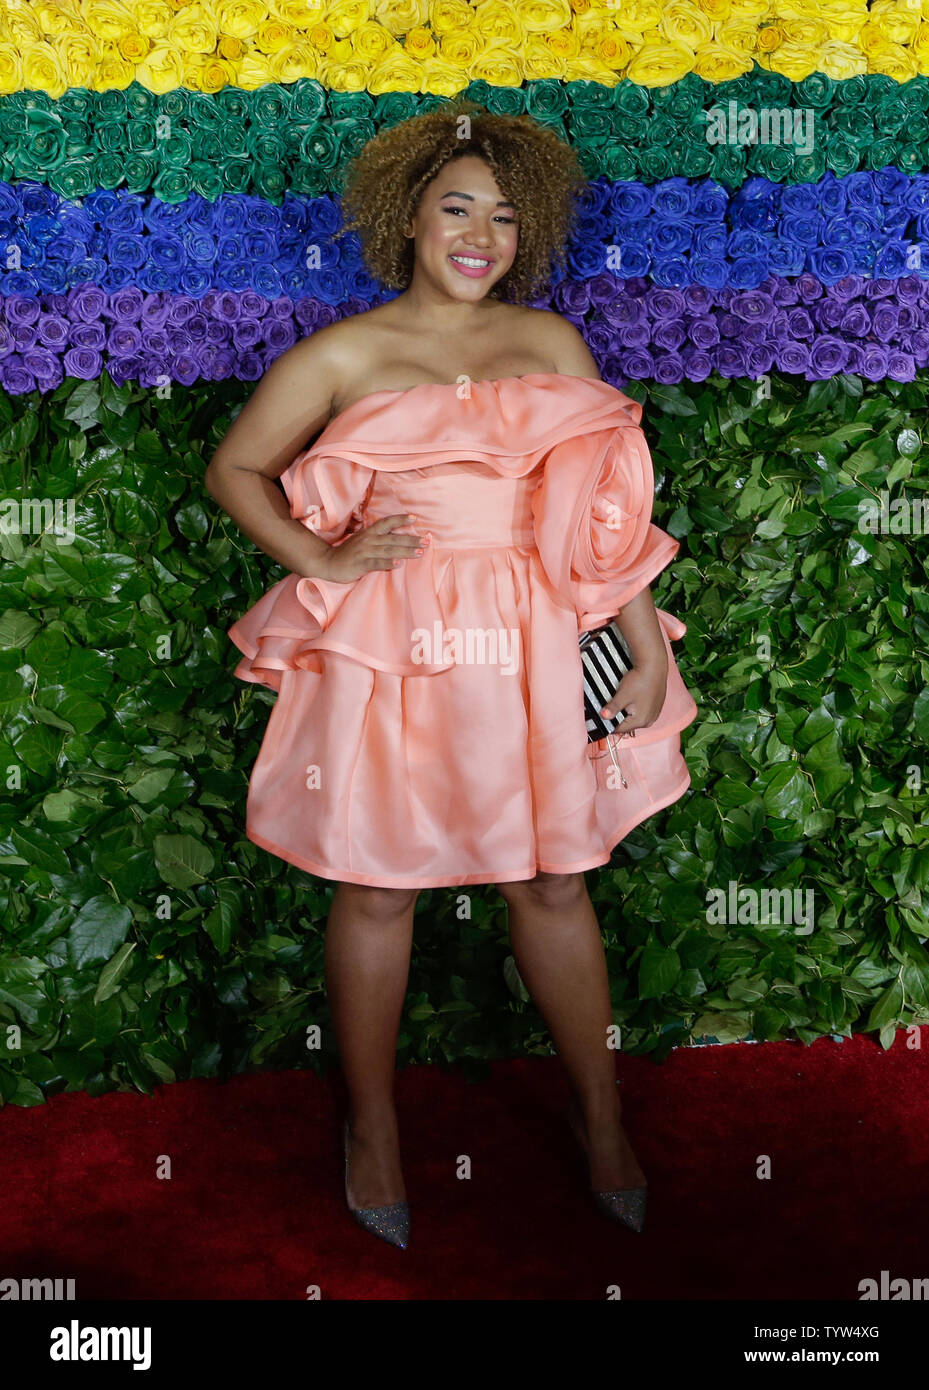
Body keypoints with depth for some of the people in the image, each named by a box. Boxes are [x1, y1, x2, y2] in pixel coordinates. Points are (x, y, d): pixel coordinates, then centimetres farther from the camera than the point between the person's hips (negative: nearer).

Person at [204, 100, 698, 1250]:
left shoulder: (551, 343, 7)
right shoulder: (345, 355, 1)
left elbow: (612, 509, 6)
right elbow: (233, 469, 8)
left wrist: (649, 653, 2)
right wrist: (318, 560, -6)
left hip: (532, 648, 2)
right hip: (386, 651, -1)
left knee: (553, 883, 10)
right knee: (377, 887, 8)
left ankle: (600, 1114, 29)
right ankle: (371, 1124, 29)